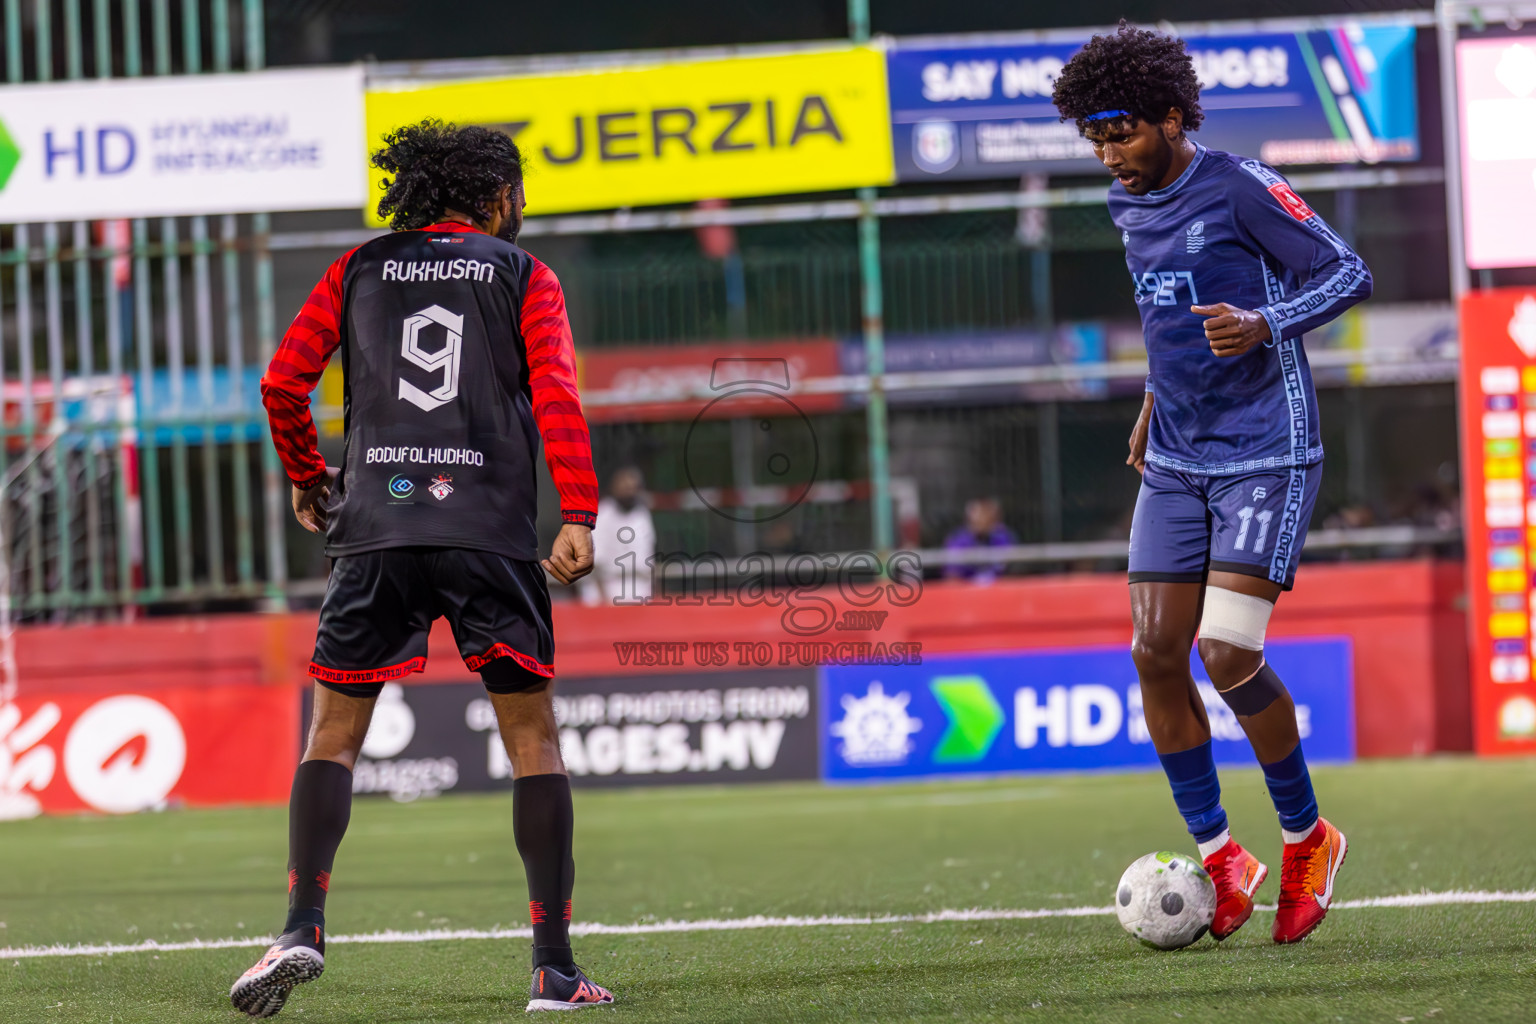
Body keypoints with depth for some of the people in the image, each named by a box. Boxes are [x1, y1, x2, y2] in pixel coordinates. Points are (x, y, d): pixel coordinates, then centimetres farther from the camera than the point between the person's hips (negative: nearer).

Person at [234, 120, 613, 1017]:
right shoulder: (523, 276, 9)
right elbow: (557, 397, -4)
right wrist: (578, 518, -9)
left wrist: (308, 478, 24)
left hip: (377, 529, 1)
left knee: (334, 733, 9)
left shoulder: (361, 270, 14)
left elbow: (282, 381, 9)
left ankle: (303, 927, -9)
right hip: (491, 532, -1)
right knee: (533, 736, 5)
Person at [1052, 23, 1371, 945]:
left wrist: (1263, 327, -26)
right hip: (1176, 463, 7)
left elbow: (1347, 273, -11)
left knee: (1229, 655, -15)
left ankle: (1308, 838, 6)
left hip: (1266, 460, -7)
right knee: (1157, 653, -2)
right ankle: (1220, 859, 10)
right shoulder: (1131, 210, 11)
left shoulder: (1240, 187, -11)